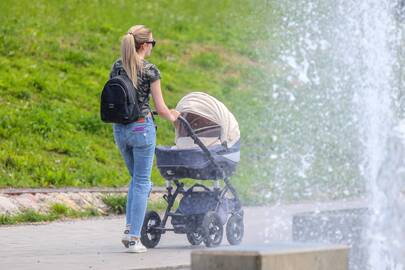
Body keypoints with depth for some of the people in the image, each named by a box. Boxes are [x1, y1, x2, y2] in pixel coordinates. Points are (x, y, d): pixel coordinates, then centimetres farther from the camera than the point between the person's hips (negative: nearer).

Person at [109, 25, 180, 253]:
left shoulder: (117, 67, 5)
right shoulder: (150, 70, -11)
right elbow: (160, 108, -8)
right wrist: (172, 117, 12)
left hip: (120, 128, 5)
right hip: (142, 128, -5)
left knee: (136, 178, 22)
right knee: (142, 182, 3)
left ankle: (130, 227, 10)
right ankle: (134, 237, 0)